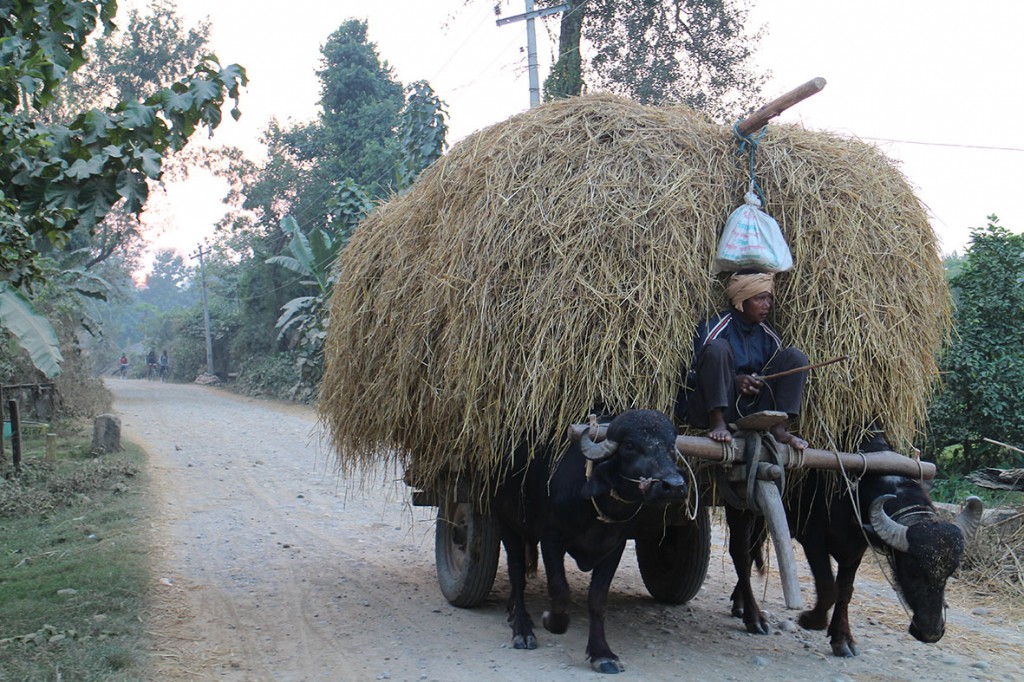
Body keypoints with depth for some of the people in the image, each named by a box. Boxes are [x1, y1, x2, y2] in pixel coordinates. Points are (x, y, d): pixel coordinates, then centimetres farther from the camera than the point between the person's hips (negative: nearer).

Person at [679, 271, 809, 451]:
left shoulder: (768, 335, 12)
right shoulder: (715, 325, -4)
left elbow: (778, 374, 12)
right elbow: (694, 373, -9)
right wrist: (734, 381, -22)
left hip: (750, 412, 5)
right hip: (713, 407, -5)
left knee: (795, 357, -4)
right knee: (718, 347, -26)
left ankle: (779, 428, -18)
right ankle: (717, 423, -31)